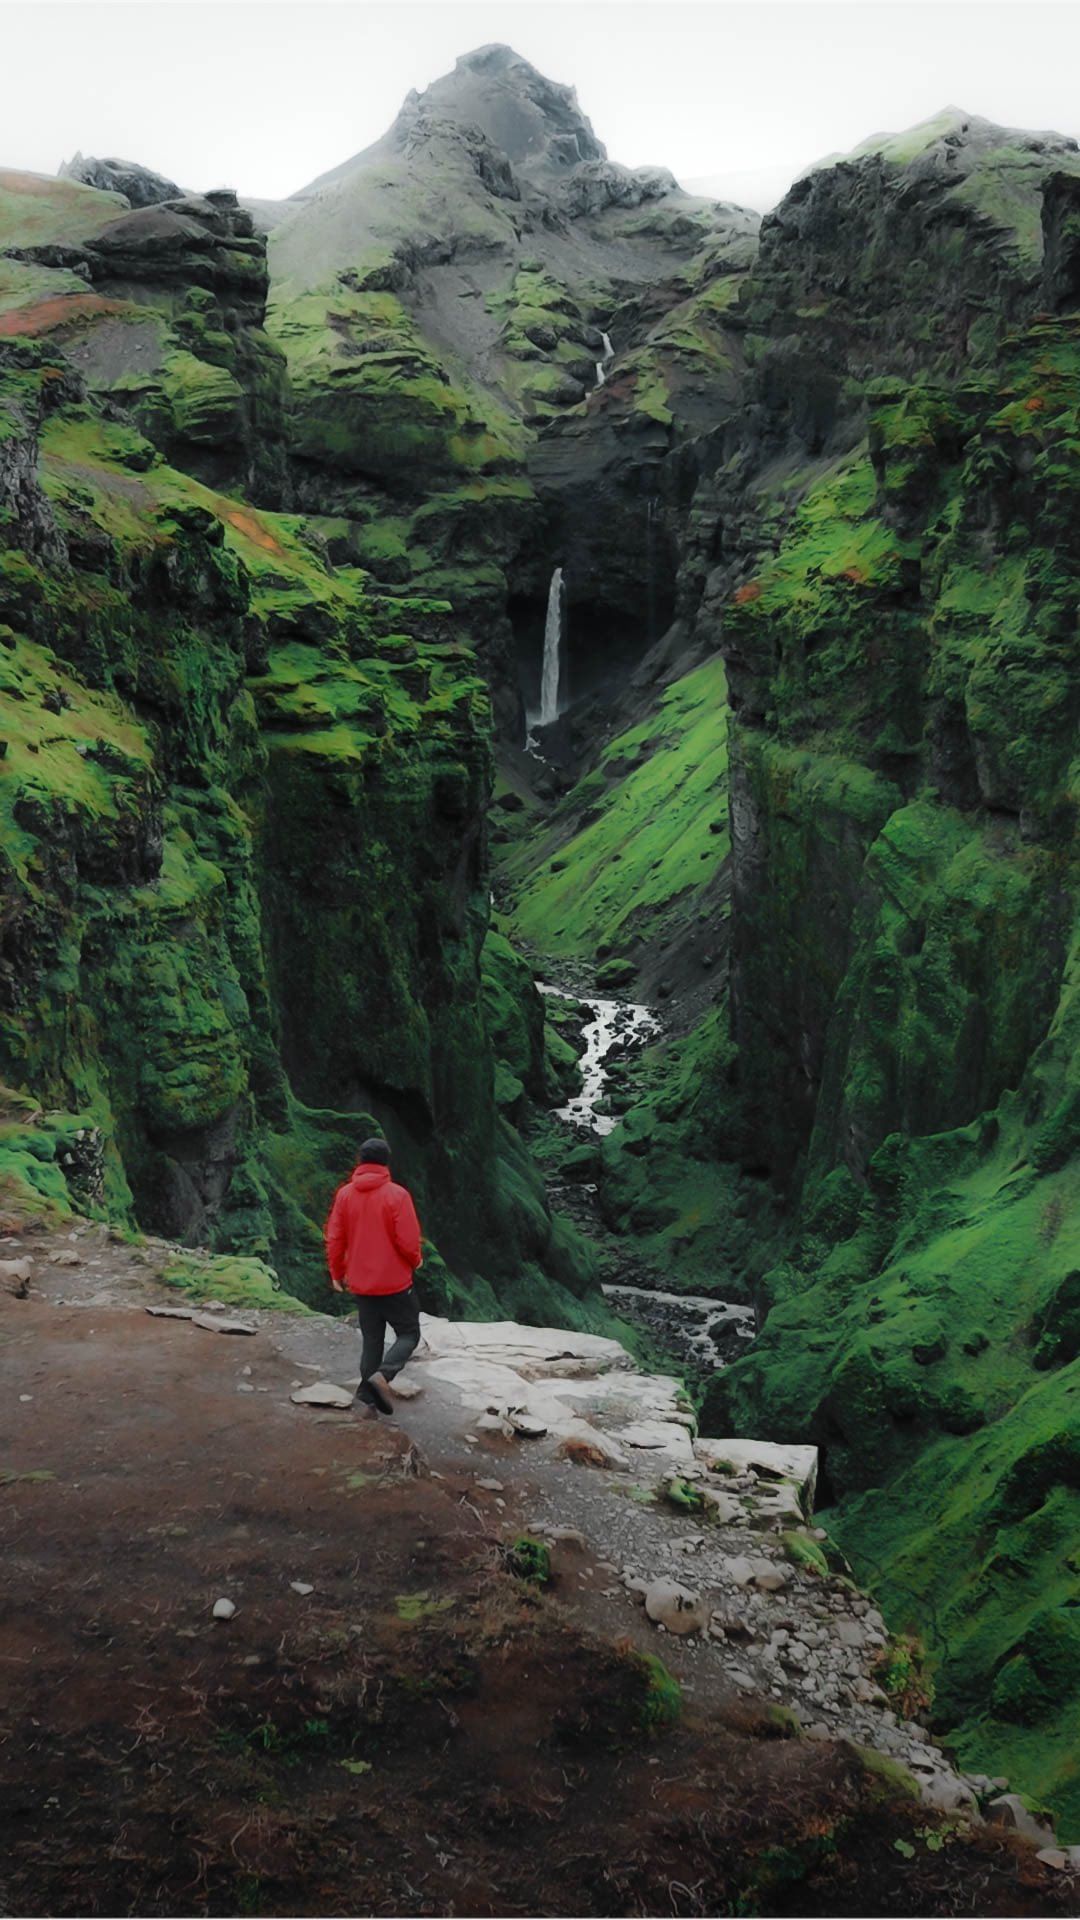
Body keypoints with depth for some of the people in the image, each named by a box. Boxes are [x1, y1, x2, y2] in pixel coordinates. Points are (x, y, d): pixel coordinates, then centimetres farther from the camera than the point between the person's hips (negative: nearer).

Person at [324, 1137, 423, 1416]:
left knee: (371, 1339, 16)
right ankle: (382, 1375, -15)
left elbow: (334, 1239, 1)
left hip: (361, 1284, 5)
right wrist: (416, 1261, 7)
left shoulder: (344, 1194, -1)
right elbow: (408, 1241, -14)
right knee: (409, 1334, 8)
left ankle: (367, 1394, 11)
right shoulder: (397, 1195, -14)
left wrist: (337, 1273, 14)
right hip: (395, 1283, -5)